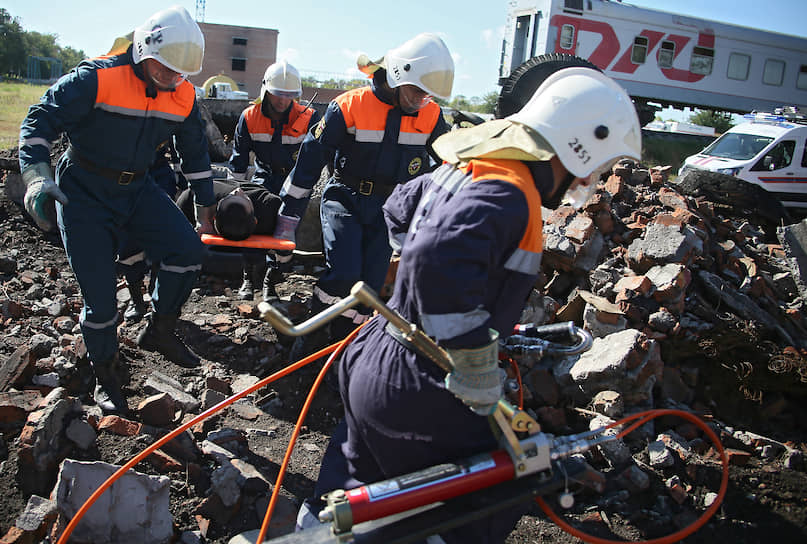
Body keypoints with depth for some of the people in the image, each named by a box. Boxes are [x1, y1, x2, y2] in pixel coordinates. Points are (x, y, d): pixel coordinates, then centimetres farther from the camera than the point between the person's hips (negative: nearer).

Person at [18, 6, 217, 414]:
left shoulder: (183, 97, -3)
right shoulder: (96, 78, -20)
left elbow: (195, 152, 10)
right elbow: (40, 121, -16)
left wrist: (205, 206, 15)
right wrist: (37, 176, -29)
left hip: (137, 189, 5)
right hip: (84, 194, -4)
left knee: (188, 250, -14)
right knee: (99, 292, -4)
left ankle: (158, 331, 9)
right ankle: (105, 373, 20)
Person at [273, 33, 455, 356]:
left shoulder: (431, 117, -1)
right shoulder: (351, 106, -11)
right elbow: (311, 156, -7)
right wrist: (289, 215, -5)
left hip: (389, 209, 3)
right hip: (345, 199, -3)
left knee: (369, 285, -1)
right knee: (343, 273, -21)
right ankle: (314, 331, 4)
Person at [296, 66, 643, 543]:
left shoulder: (466, 168, 7)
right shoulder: (507, 193, -23)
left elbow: (400, 207, 24)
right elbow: (440, 259, -41)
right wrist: (477, 370, -31)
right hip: (418, 396, -9)